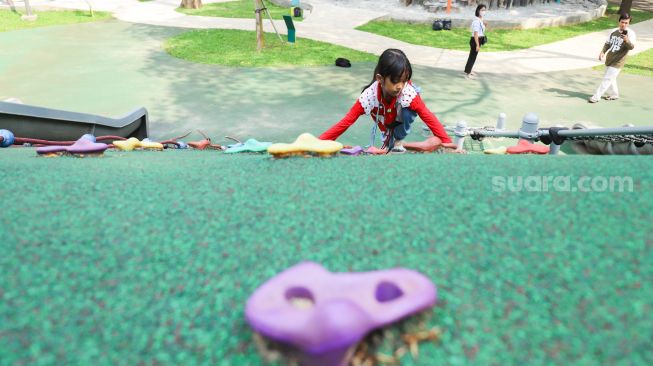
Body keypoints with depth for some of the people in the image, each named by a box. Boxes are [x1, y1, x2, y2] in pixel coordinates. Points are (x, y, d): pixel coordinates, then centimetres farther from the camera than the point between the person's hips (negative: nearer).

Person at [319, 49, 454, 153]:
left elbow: (428, 116, -29)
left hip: (401, 121, -1)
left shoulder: (409, 93, -37)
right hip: (386, 126, 1)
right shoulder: (369, 95, -37)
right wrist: (319, 142, -44)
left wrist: (446, 141, -37)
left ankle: (397, 142, -6)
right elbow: (346, 122, -37)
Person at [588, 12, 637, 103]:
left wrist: (627, 41, -46)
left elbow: (631, 47, -25)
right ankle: (614, 95, 36)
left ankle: (596, 97, -5)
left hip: (618, 61, -7)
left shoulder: (630, 33, -14)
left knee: (607, 78, -9)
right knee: (611, 78, 19)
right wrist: (603, 52, -2)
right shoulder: (613, 31, 5)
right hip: (609, 59, 7)